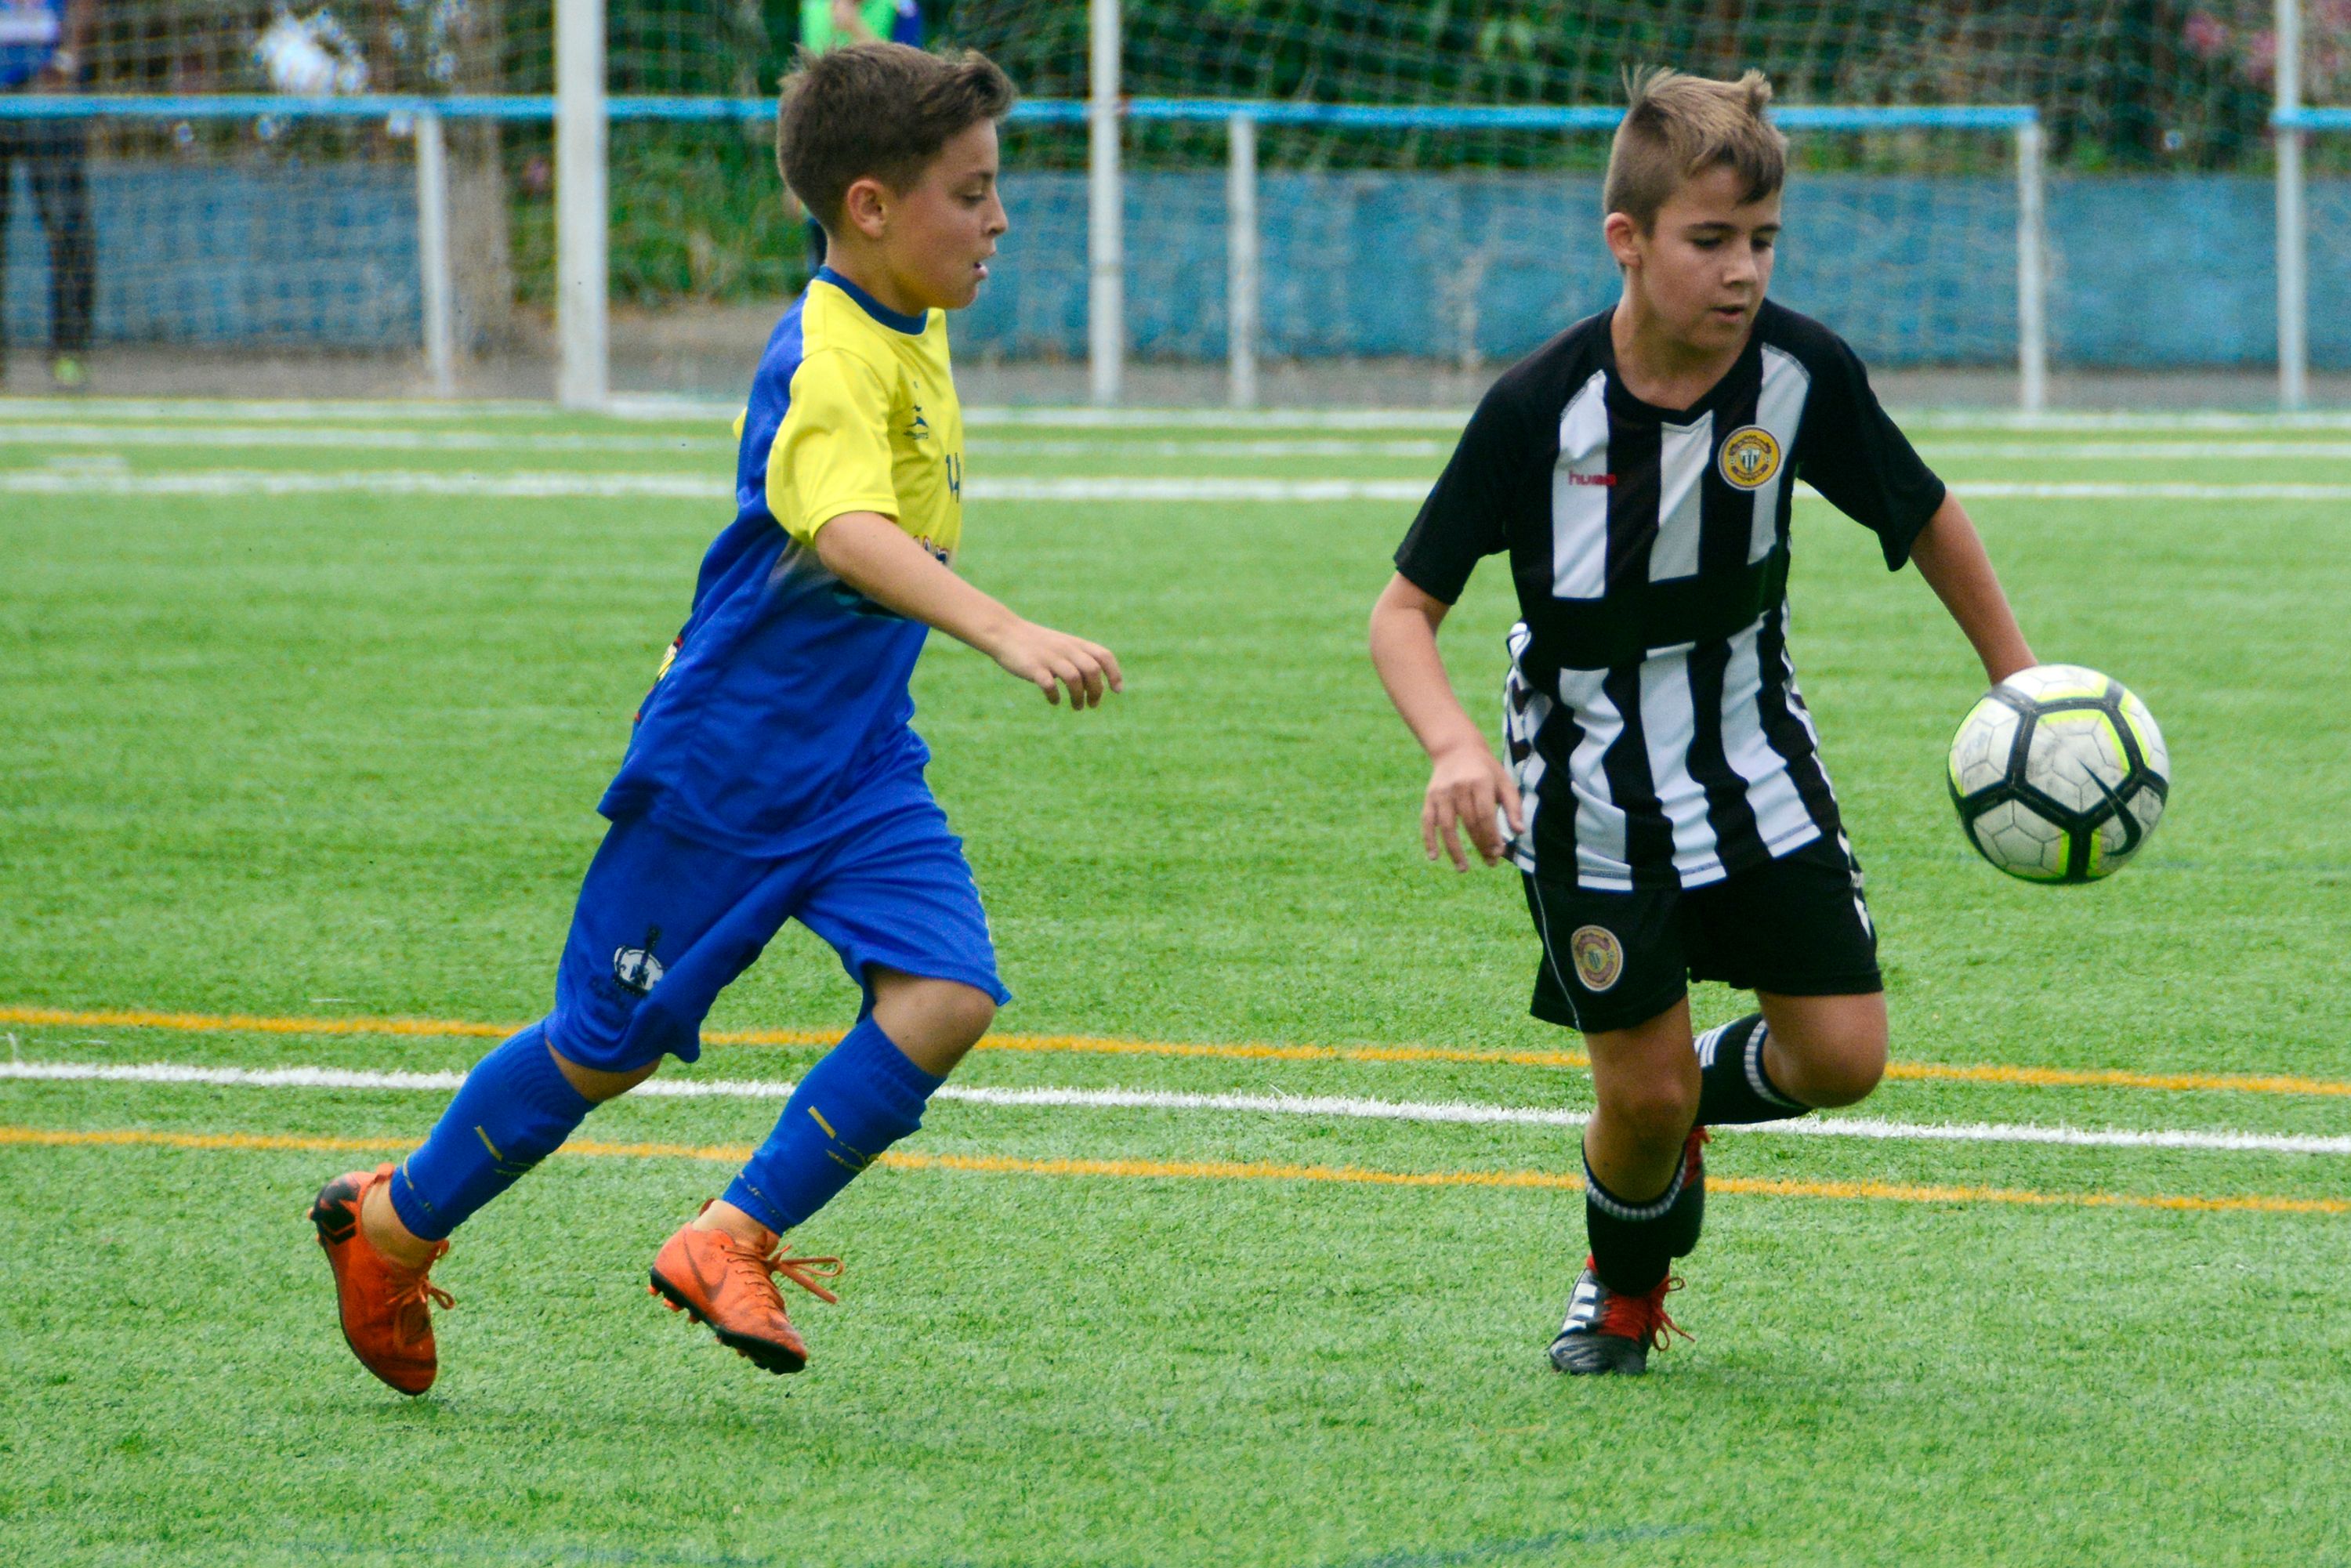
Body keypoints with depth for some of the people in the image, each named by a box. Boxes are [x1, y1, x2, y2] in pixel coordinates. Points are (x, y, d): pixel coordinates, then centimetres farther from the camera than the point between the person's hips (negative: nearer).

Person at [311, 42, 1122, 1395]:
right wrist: (1007, 633, -54)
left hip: (860, 762, 8)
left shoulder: (913, 336, 6)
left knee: (945, 999, -15)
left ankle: (733, 1243, -6)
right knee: (608, 1047, 7)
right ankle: (393, 1224, 29)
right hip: (726, 761, -8)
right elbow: (848, 531, -42)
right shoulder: (828, 359, -23)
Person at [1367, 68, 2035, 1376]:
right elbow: (1407, 609, -15)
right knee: (1643, 1091, -5)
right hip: (1593, 783, -3)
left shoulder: (1803, 371, -14)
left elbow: (1924, 517, 4)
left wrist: (2018, 676, 6)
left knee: (1845, 1053, -6)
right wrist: (1456, 749, -32)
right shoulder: (1541, 409, -22)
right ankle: (1624, 1290, 27)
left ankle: (1701, 1090, 29)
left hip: (1755, 762, 3)